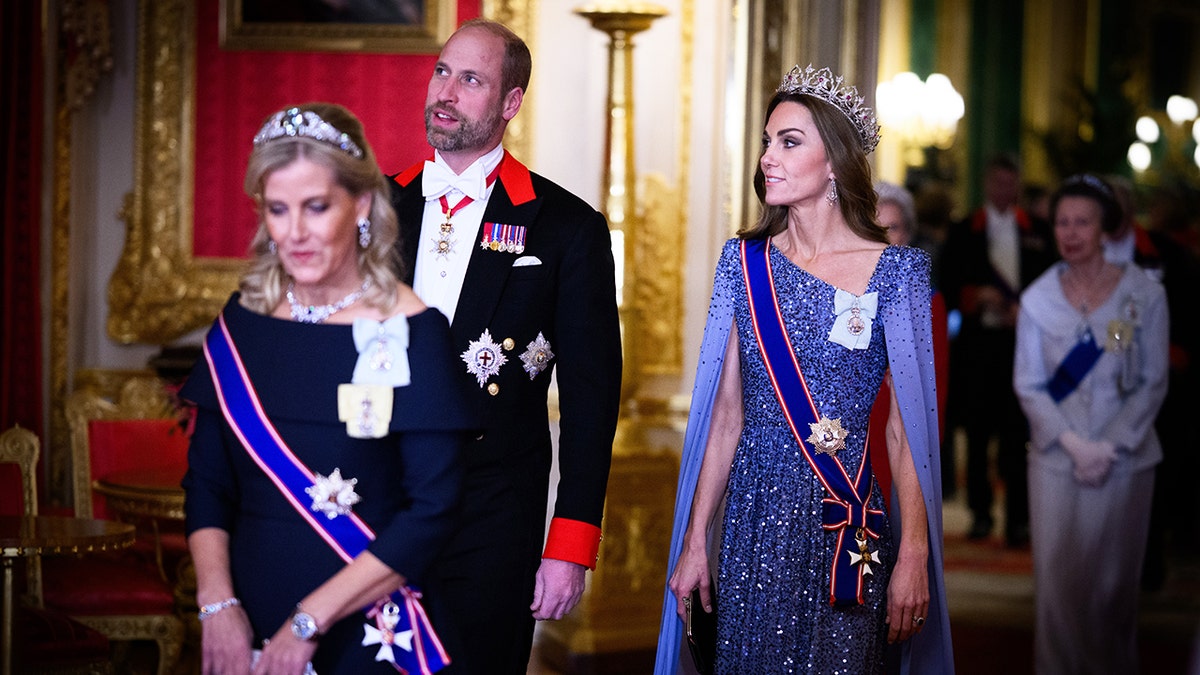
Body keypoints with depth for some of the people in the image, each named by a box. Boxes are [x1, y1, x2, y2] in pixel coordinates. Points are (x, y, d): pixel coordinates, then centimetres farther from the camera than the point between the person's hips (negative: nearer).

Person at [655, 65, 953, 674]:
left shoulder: (894, 270, -5)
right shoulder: (744, 260, 4)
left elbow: (906, 426, -6)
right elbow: (726, 412, 6)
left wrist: (913, 557, -12)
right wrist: (694, 539, 4)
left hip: (849, 521, -3)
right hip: (754, 515, 3)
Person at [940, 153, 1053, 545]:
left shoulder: (1037, 233, 12)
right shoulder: (963, 233, 10)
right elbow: (949, 287, 7)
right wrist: (977, 296, -11)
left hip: (1021, 340, 0)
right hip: (977, 341, 1)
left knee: (1018, 431, -5)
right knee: (977, 430, 3)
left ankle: (1018, 517, -2)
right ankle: (980, 511, 12)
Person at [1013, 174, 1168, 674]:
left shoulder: (1144, 295, -3)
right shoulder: (1038, 299, 1)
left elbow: (1153, 383, -2)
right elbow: (1028, 384, 2)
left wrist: (1110, 447, -11)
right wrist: (1073, 443, -10)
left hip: (1124, 458, -1)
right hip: (1055, 459, 1)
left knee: (1113, 580, 5)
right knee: (1057, 577, 0)